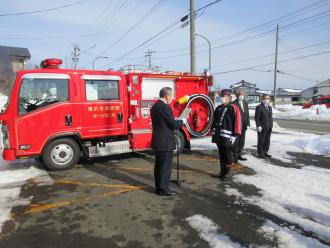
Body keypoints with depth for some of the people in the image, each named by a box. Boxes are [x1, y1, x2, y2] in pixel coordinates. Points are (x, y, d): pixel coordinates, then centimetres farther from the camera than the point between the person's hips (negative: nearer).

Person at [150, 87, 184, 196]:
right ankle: (163, 189, 9)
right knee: (166, 166, 0)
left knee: (159, 165, 16)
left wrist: (176, 121, 17)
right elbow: (173, 124, -18)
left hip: (157, 141, 10)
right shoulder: (165, 107, -18)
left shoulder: (154, 106, 11)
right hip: (165, 142, -10)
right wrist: (182, 122, 1)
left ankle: (159, 187, 25)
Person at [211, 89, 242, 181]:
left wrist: (234, 135, -15)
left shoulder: (233, 108, -7)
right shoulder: (218, 108, 13)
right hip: (219, 136, 6)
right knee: (221, 155, 15)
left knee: (227, 156, 4)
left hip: (227, 137, -6)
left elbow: (236, 122, -11)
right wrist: (213, 132, 16)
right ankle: (222, 172, 25)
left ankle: (226, 174, 14)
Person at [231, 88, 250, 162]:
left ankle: (239, 155, 25)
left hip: (243, 126, 7)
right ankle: (235, 156, 12)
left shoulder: (245, 103, 13)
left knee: (242, 142, 13)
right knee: (235, 142, 1)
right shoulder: (233, 104, -11)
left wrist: (248, 124, 7)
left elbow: (247, 114, 15)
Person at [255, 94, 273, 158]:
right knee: (261, 141, 2)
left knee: (267, 141, 10)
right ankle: (260, 153, 11)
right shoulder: (259, 107, -7)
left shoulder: (270, 107, 16)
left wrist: (271, 125, 11)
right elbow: (257, 118, -12)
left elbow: (271, 117, 17)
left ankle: (265, 152, 21)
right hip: (262, 128, -7)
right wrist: (258, 126, -17)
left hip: (269, 128, 7)